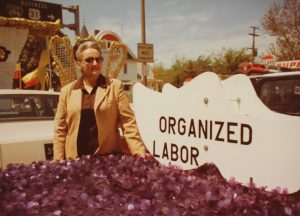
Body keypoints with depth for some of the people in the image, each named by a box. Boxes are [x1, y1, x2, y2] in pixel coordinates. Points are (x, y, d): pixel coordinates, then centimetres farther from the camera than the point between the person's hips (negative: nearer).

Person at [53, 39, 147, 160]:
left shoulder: (115, 86, 1)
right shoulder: (67, 91, 6)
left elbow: (128, 122, -4)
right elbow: (60, 129, 7)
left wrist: (139, 151, -13)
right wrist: (58, 161, 0)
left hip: (109, 157, -1)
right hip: (75, 159, 2)